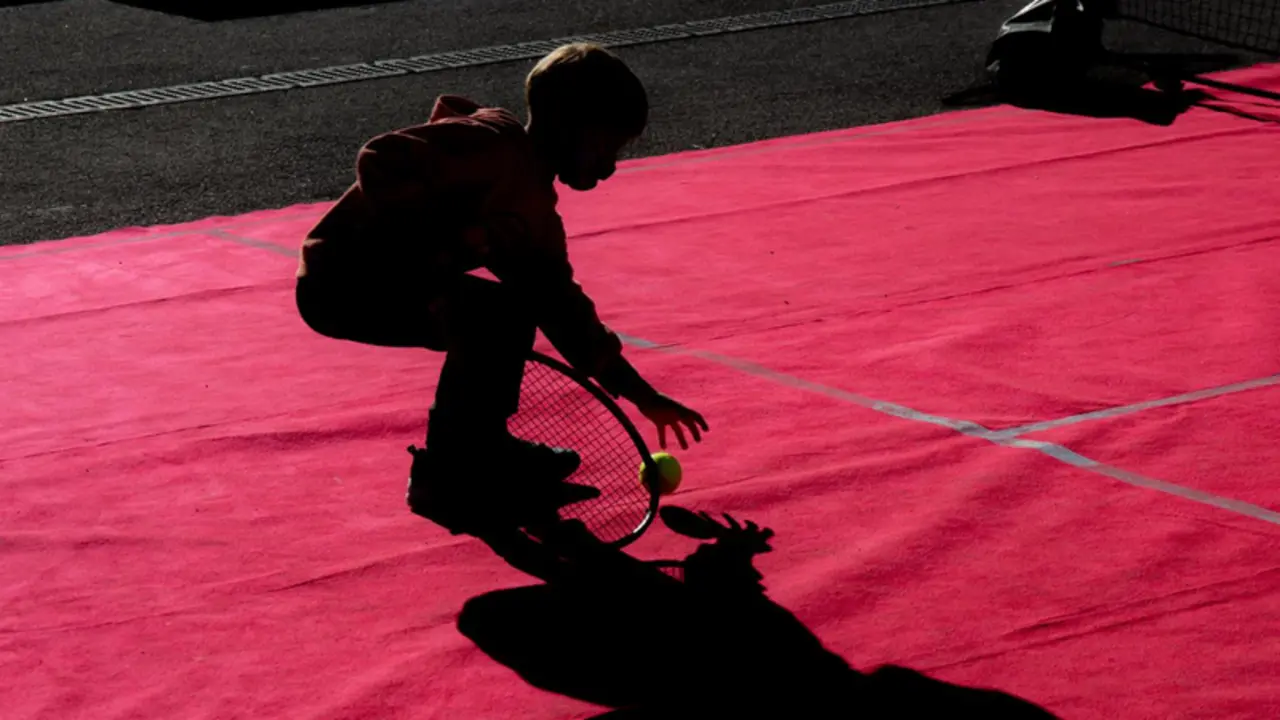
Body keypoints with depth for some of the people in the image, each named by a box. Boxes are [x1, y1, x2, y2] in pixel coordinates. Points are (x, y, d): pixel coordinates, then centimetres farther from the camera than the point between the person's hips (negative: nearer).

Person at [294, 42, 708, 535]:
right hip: (340, 279, -10)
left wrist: (640, 394, 18)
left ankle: (482, 451, 22)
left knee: (526, 299, 17)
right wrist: (433, 249, -29)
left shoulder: (535, 209, 12)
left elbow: (563, 305, 19)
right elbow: (379, 161, -25)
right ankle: (448, 480, -8)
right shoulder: (494, 143, -15)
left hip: (377, 275, 10)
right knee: (498, 316, -23)